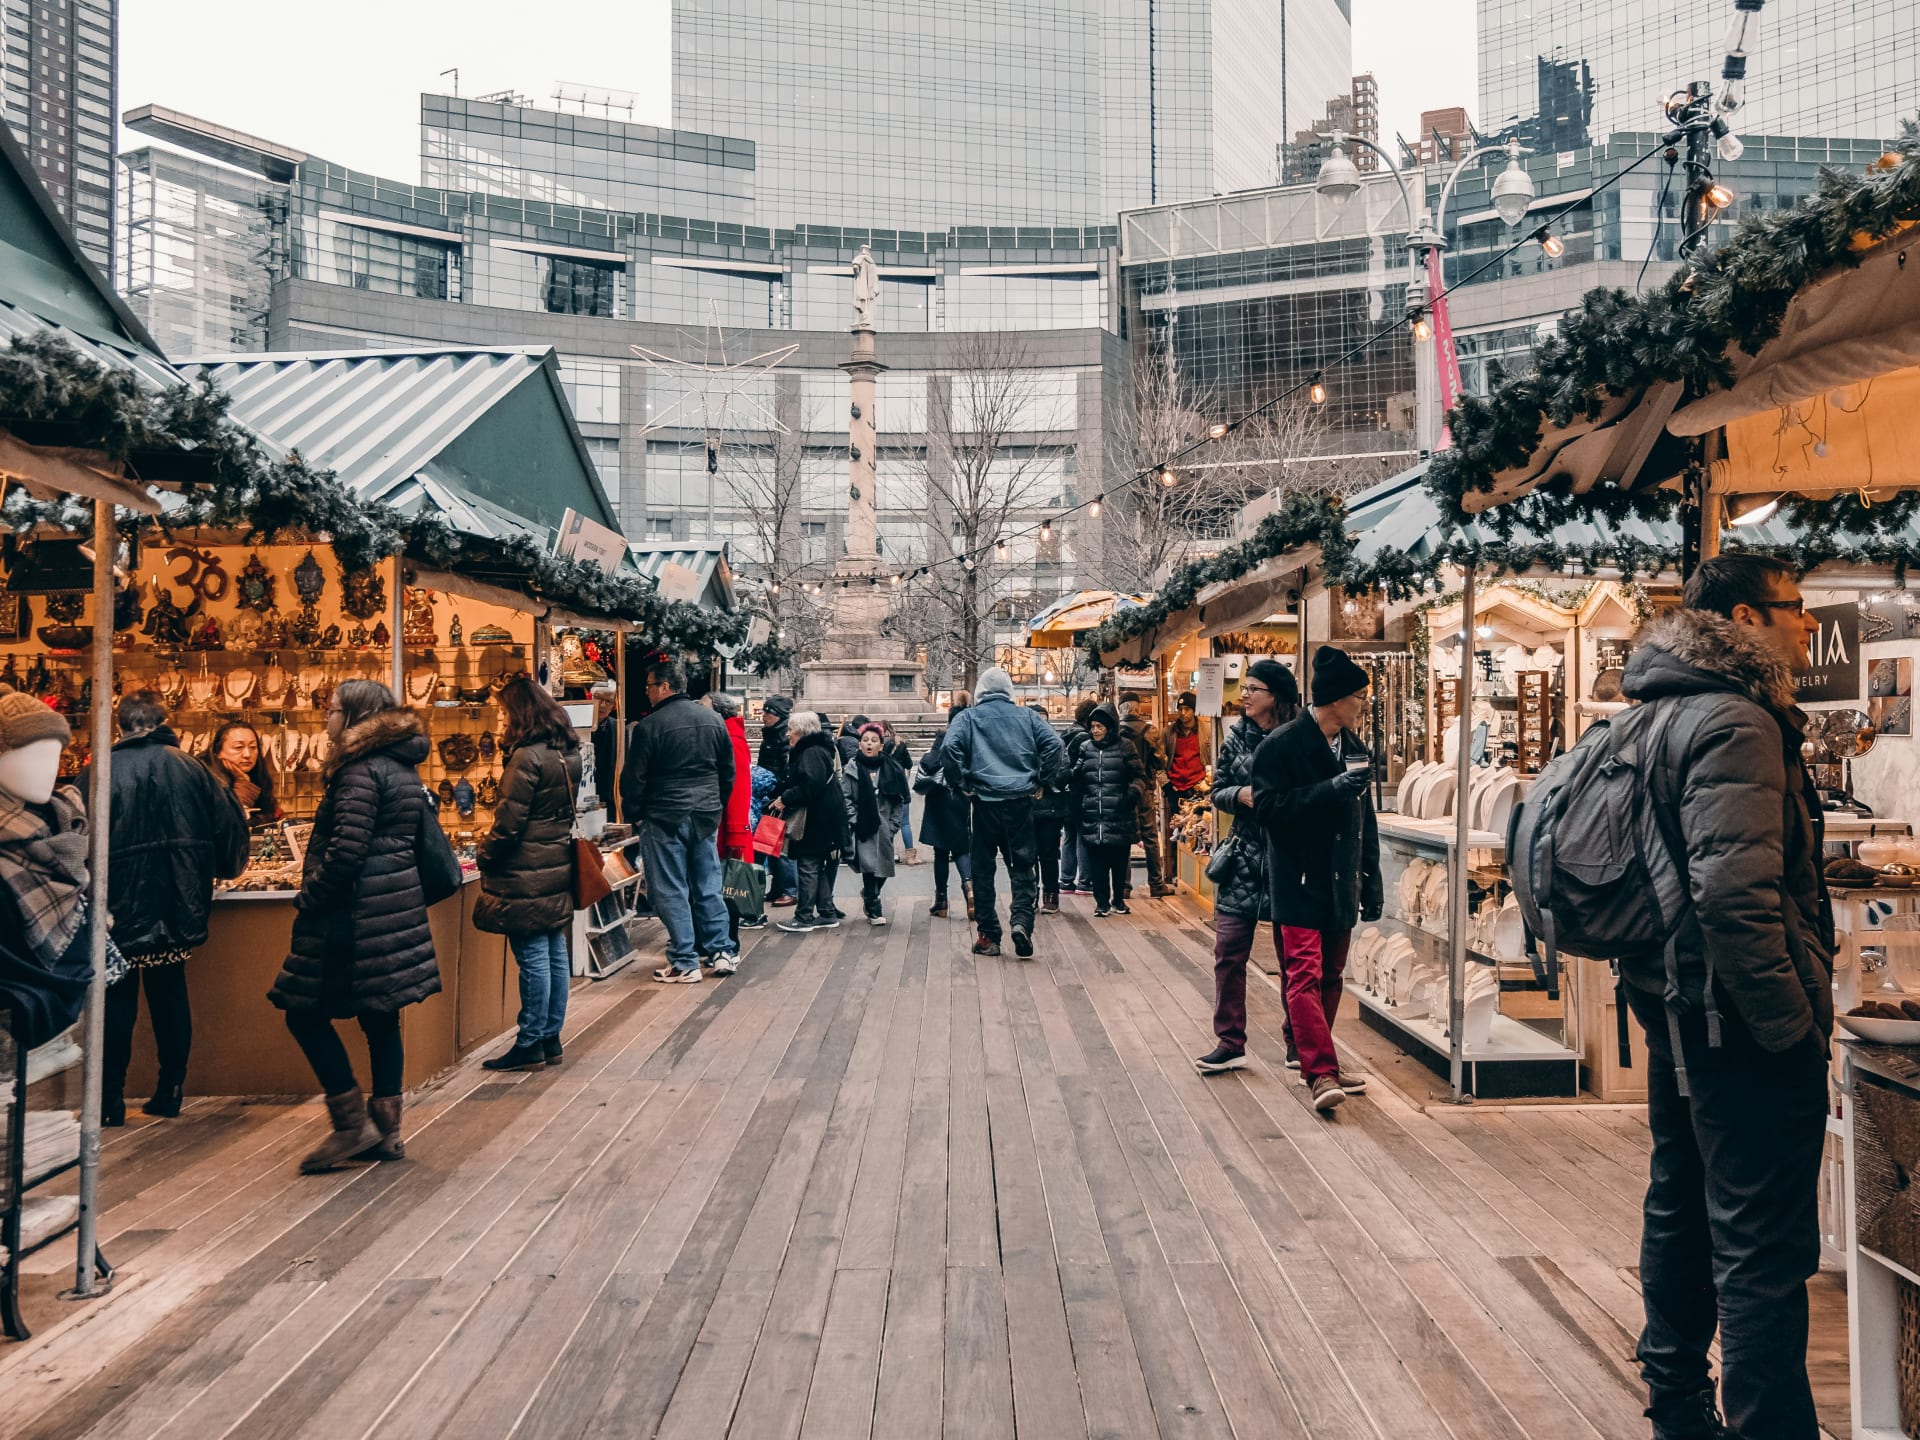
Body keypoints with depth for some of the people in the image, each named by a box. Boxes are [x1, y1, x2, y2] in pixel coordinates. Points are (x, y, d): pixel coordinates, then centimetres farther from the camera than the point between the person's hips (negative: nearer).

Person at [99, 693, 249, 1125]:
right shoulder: (189, 768, 1)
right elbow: (230, 823, 1)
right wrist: (225, 869, 19)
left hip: (122, 908, -3)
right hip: (177, 909, 3)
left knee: (118, 1000, 6)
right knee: (171, 996, 13)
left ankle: (111, 1101, 9)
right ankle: (170, 1092, 18)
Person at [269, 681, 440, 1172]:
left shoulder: (361, 771, -14)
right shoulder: (404, 768, 14)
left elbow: (346, 851, -21)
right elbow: (426, 835, 19)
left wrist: (307, 901, -10)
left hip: (356, 914, -9)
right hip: (398, 906, 9)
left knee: (305, 1012, 1)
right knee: (380, 1017, 13)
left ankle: (353, 1123, 2)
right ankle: (387, 1130, 18)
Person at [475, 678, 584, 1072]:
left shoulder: (528, 757, -17)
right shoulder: (569, 753, 10)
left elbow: (509, 821, -16)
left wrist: (485, 857, -2)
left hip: (527, 873, -9)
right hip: (558, 866, 9)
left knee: (533, 957, -2)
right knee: (555, 954, 12)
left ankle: (530, 1045, 6)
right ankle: (550, 1039, 21)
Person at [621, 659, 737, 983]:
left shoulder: (650, 725, -12)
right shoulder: (714, 720, 6)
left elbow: (633, 779, -9)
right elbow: (728, 771, 13)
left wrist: (634, 813, 6)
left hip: (665, 819, -6)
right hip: (707, 818, 6)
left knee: (671, 891, 2)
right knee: (708, 887, 14)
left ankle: (685, 963, 4)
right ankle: (722, 951, 17)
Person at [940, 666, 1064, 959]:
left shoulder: (968, 717, 4)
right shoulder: (1028, 716, 9)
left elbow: (950, 746, -13)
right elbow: (1054, 745, -3)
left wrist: (960, 784, -3)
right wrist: (1042, 781, 6)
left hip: (985, 802, -1)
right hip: (1021, 801, 1)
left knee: (983, 869, 8)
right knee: (1022, 865, 7)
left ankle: (989, 937, 10)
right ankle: (1022, 920, -14)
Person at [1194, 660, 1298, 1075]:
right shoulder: (1236, 738, 7)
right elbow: (1217, 792, 10)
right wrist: (1240, 795, -10)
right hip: (1244, 858, 3)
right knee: (1229, 952, 0)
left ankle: (1298, 1041, 25)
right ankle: (1230, 1042, 10)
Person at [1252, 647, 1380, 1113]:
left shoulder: (1354, 748, 14)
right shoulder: (1282, 745, -9)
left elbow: (1366, 820, 18)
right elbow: (1267, 808, -17)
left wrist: (1371, 882, 16)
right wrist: (1330, 790, -22)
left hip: (1340, 884, 7)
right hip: (1299, 883, -7)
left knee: (1330, 977, 12)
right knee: (1306, 975, -11)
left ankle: (1317, 1061, 23)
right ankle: (1322, 1073, -14)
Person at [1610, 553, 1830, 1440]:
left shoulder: (1666, 715, 12)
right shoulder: (1735, 723, -19)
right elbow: (1734, 892, -29)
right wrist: (1793, 1023, -21)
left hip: (1677, 1010, 10)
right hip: (1740, 1026, -10)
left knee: (1681, 1209, 21)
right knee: (1763, 1247, -2)